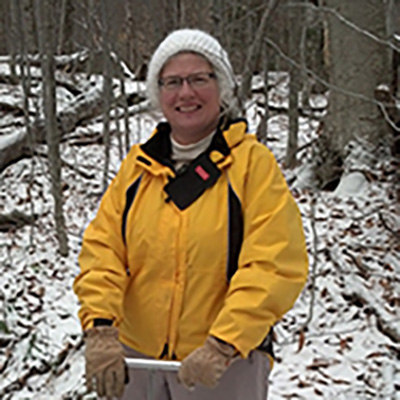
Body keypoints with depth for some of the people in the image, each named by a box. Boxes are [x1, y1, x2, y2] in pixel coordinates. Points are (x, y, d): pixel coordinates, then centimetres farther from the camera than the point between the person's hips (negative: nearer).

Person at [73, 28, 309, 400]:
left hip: (225, 365, -3)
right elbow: (102, 248, -2)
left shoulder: (253, 163, -8)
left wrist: (222, 345, -22)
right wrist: (100, 327, -16)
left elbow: (274, 266, -15)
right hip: (135, 358, 4)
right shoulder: (138, 165, 4)